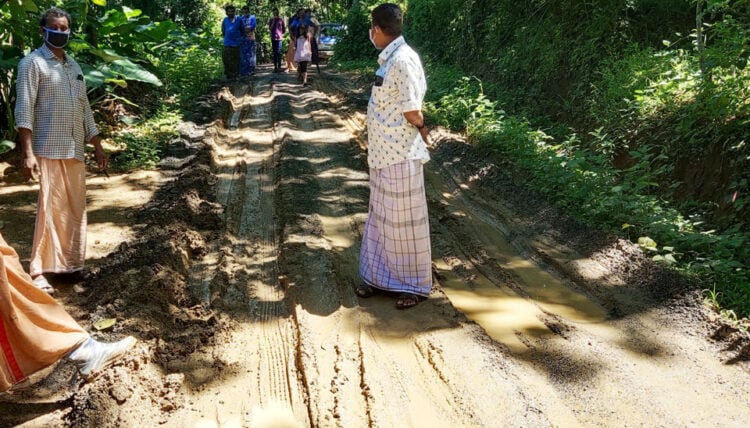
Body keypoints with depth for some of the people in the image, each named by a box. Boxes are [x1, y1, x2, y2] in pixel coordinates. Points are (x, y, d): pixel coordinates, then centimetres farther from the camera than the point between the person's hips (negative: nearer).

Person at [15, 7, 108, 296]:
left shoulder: (74, 66, 18)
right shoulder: (32, 63, -4)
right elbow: (24, 110, -11)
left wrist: (98, 147, 17)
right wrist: (28, 153, -20)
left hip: (75, 150, 7)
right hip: (48, 150, -7)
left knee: (75, 209, 10)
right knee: (50, 208, -9)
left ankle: (68, 263, 22)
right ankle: (39, 271, -3)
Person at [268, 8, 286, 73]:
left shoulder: (281, 20, 5)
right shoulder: (271, 20, 9)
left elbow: (284, 29, 13)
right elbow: (270, 28, -3)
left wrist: (281, 34, 4)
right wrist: (273, 21, -7)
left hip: (279, 38, -2)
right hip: (273, 38, 2)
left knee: (278, 52, -10)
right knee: (275, 53, 5)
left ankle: (279, 67, -8)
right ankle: (275, 67, 9)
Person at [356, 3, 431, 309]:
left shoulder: (403, 60, -19)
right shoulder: (388, 59, 10)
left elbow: (412, 111, -18)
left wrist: (421, 132, -1)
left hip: (401, 156, -10)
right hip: (383, 153, 10)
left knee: (404, 220, 3)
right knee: (381, 217, 17)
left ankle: (415, 285, 18)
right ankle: (381, 276, 31)